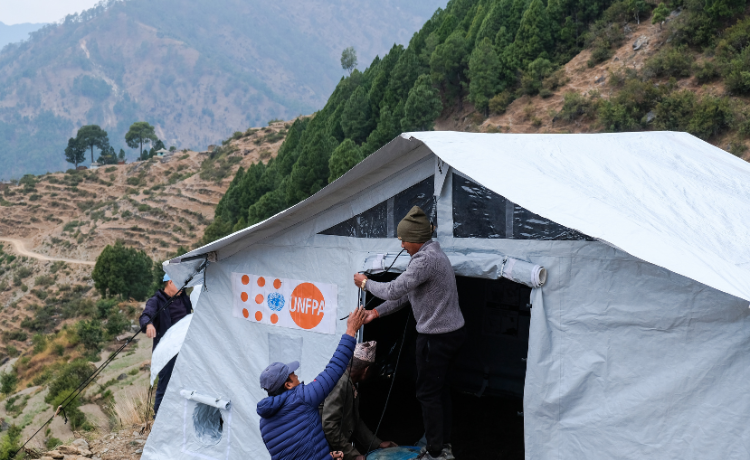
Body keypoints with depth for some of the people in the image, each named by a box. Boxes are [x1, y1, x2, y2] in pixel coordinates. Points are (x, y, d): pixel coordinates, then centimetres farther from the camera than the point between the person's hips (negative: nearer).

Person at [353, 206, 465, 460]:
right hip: (452, 331, 10)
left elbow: (394, 290, -24)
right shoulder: (431, 253, 12)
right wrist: (376, 312, 10)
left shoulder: (426, 259, -23)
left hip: (437, 337, -10)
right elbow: (405, 295, 14)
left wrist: (366, 283, -6)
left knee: (428, 393, 1)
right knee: (440, 387, 20)